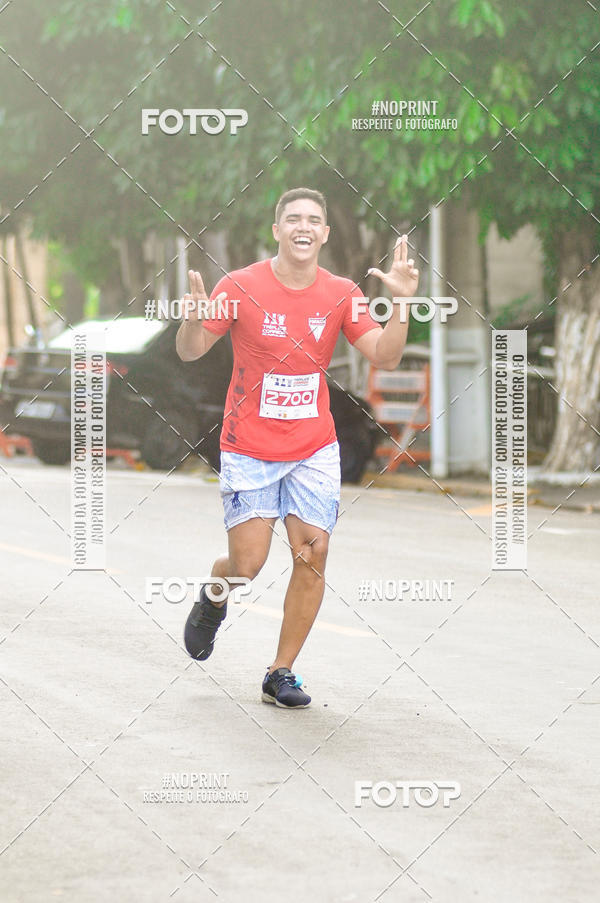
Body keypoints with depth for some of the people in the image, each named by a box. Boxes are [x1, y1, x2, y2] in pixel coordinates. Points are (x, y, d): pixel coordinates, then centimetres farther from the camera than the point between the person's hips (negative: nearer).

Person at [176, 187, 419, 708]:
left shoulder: (342, 294, -2)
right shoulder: (241, 287, -8)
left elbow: (385, 358, -8)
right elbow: (191, 353, -2)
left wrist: (401, 304, -23)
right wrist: (194, 321, -25)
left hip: (314, 450, 2)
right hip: (249, 449, -2)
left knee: (313, 556, -7)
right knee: (247, 566, -5)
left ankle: (281, 674, 6)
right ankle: (214, 599, 33)